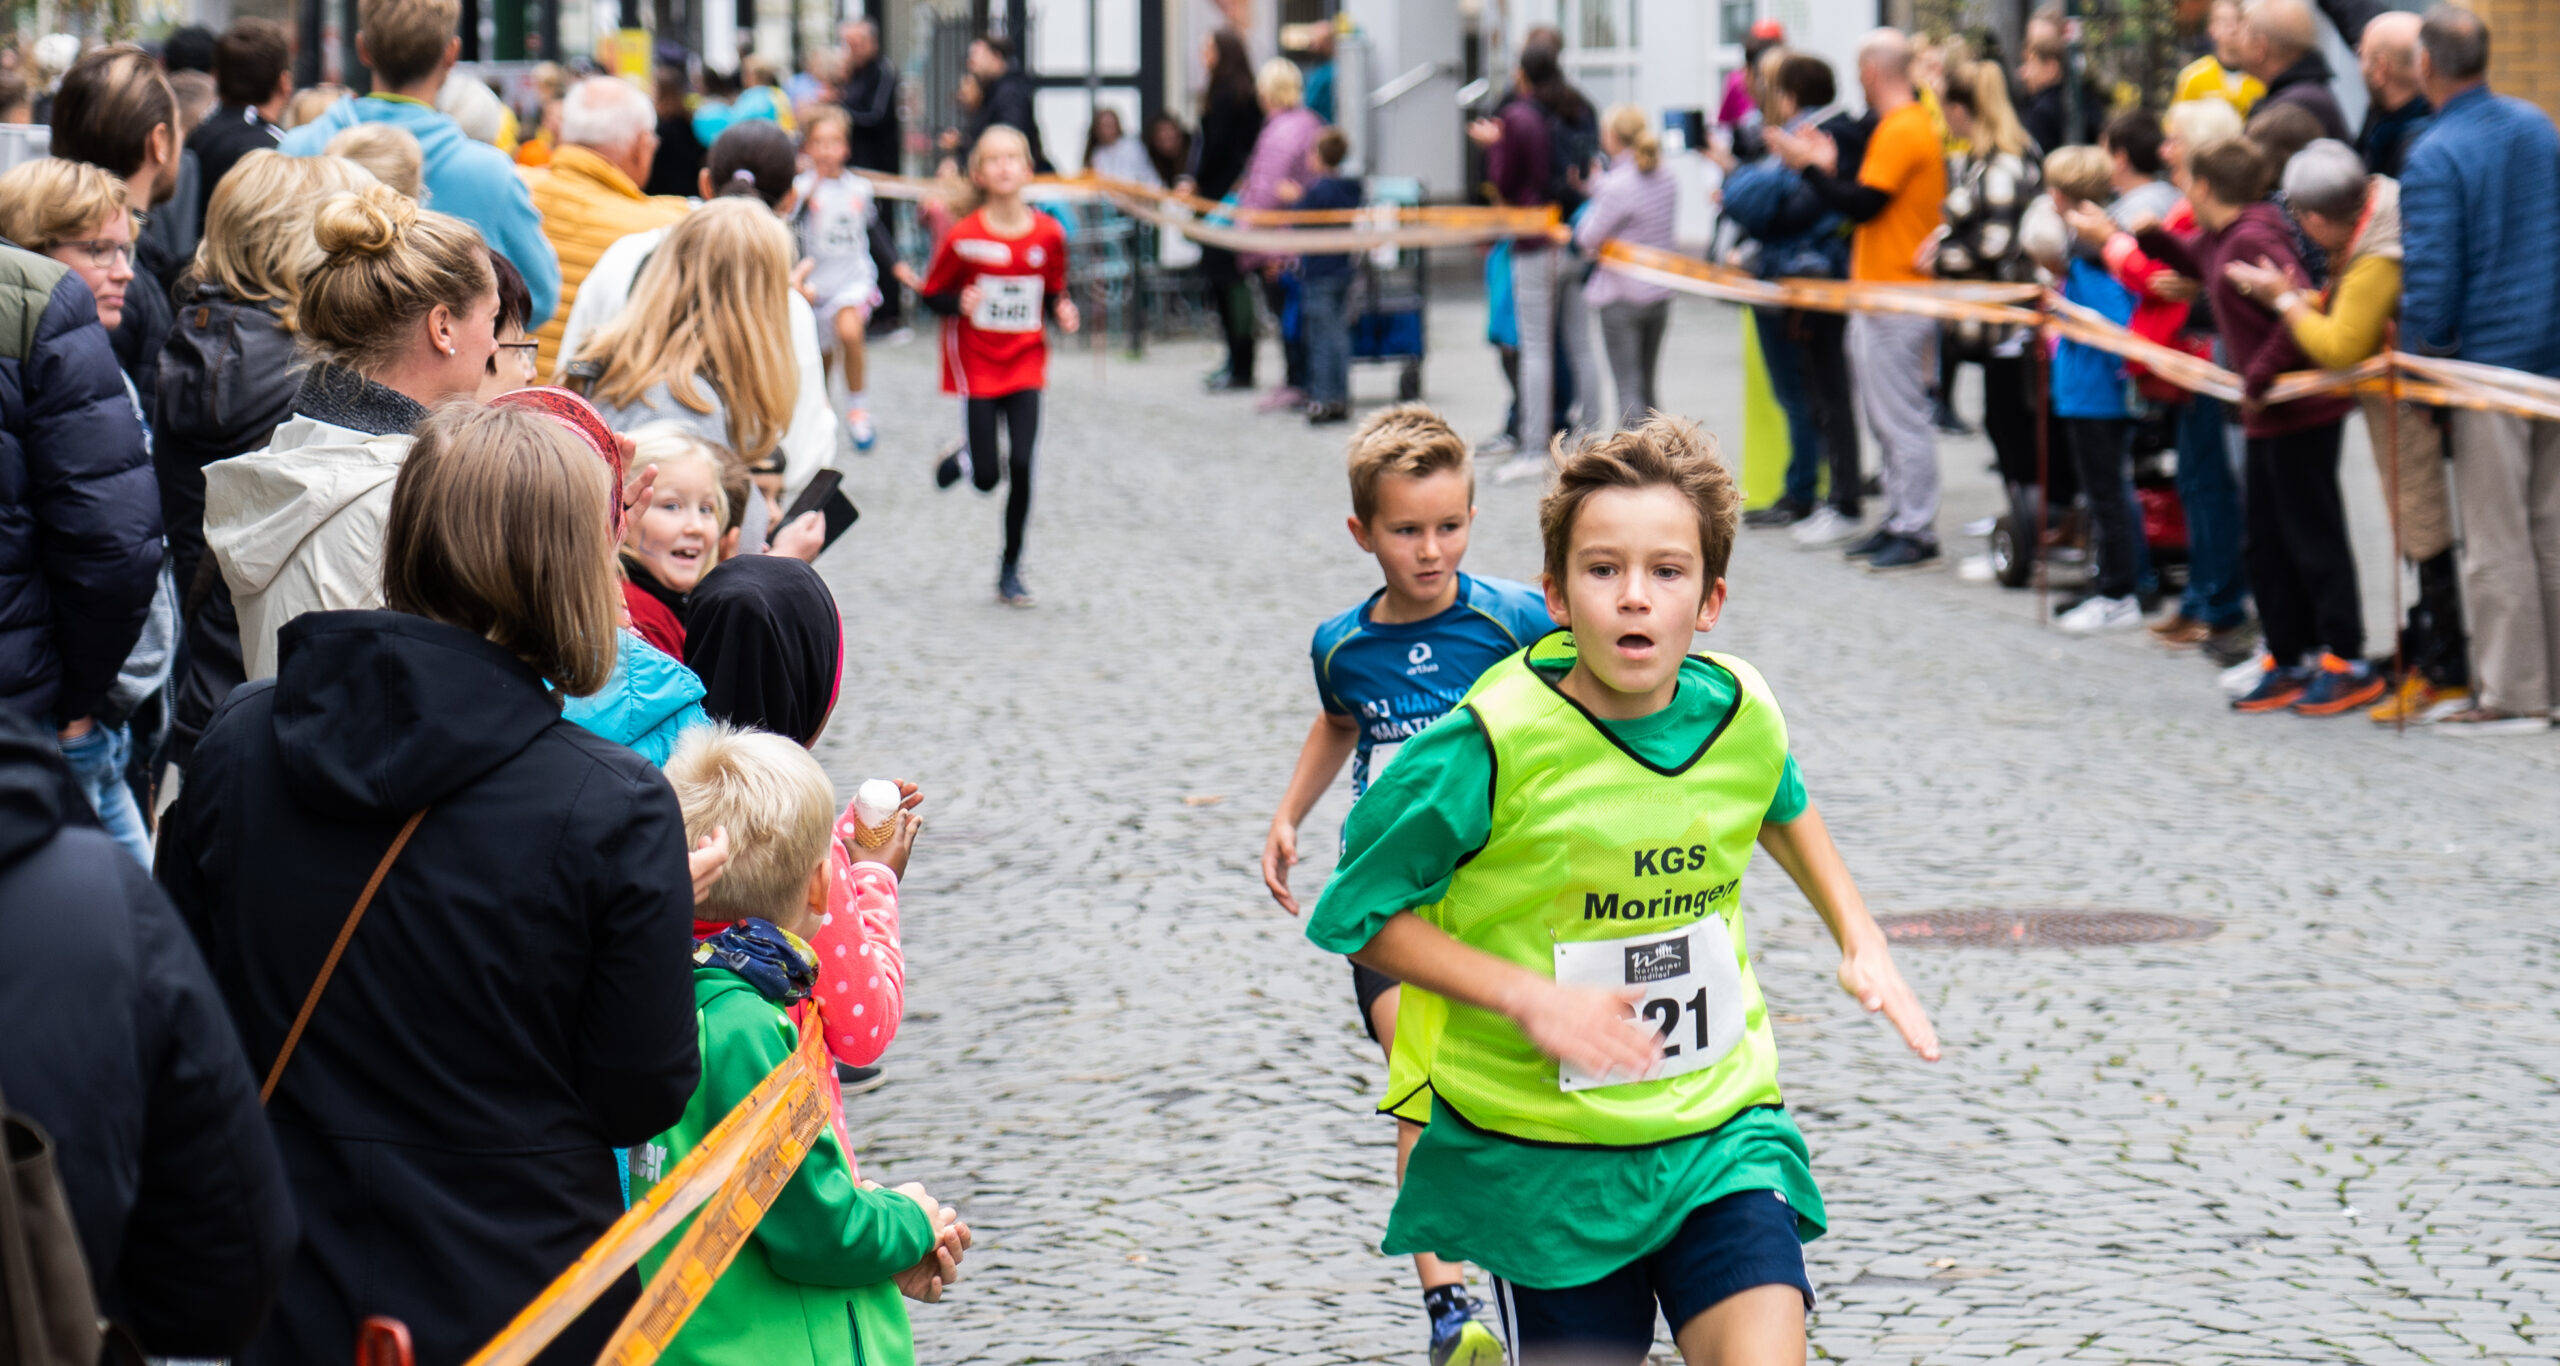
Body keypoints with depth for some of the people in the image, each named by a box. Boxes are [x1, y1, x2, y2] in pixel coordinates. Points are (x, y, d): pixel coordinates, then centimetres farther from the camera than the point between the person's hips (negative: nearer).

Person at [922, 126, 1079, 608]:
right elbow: (933, 294, -1)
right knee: (987, 478, -3)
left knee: (1022, 467, -8)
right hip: (976, 364, -2)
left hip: (1025, 363, 2)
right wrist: (960, 303, -21)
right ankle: (967, 457, 36)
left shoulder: (1048, 234, -3)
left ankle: (1011, 570, 9)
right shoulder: (962, 237, -10)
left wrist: (1062, 311, -11)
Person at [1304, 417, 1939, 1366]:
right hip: (1543, 1155, -3)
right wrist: (1528, 998, -19)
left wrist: (1861, 942, 16)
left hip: (1722, 1132, 3)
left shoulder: (1741, 715, -4)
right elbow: (1355, 915, -10)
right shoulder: (1490, 747, -18)